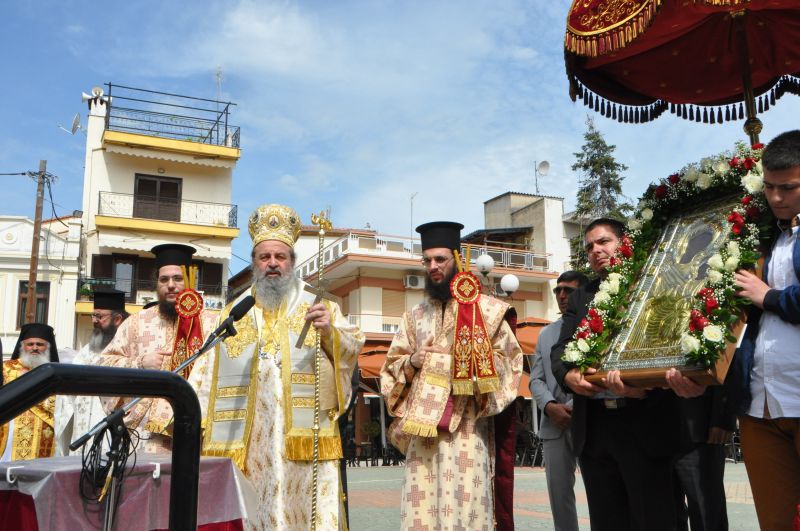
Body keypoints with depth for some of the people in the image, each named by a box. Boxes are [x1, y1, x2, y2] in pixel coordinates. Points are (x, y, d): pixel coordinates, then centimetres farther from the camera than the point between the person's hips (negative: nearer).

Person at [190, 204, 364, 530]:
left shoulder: (319, 307, 10)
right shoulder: (233, 313, 17)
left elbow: (351, 350, -2)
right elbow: (206, 373, 13)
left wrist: (330, 331, -22)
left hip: (304, 439, -2)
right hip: (244, 442, 2)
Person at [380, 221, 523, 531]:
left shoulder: (485, 309, 3)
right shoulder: (415, 316, 16)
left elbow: (508, 359, 2)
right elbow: (391, 367, 18)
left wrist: (460, 363, -11)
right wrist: (412, 362, -3)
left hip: (466, 426, -3)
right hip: (421, 427, 4)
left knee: (463, 503, -6)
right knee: (421, 505, 1)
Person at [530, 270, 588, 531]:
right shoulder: (545, 334, 19)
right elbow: (536, 379, 13)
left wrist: (576, 408, -14)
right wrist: (550, 406, -5)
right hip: (554, 424, 5)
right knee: (558, 493, 10)